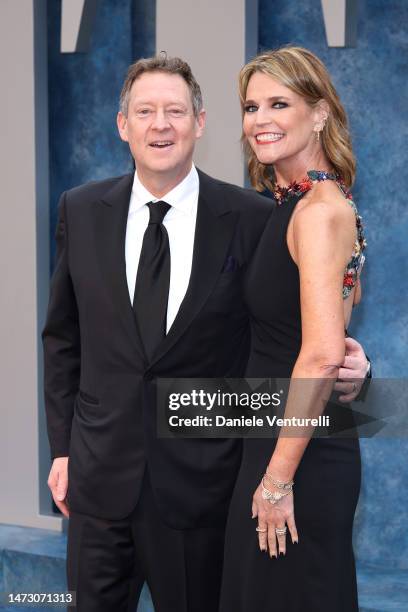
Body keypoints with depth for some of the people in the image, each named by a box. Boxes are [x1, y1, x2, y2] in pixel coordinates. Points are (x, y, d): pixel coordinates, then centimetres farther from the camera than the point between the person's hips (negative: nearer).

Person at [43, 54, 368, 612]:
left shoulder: (253, 220, -7)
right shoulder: (81, 211, 2)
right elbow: (63, 336, 10)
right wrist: (62, 447, 8)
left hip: (202, 482, -2)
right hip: (99, 479, 2)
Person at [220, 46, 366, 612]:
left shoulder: (319, 209, -18)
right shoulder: (295, 203, 10)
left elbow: (323, 354, -27)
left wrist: (278, 478, -23)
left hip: (302, 455, -10)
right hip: (276, 441, 10)